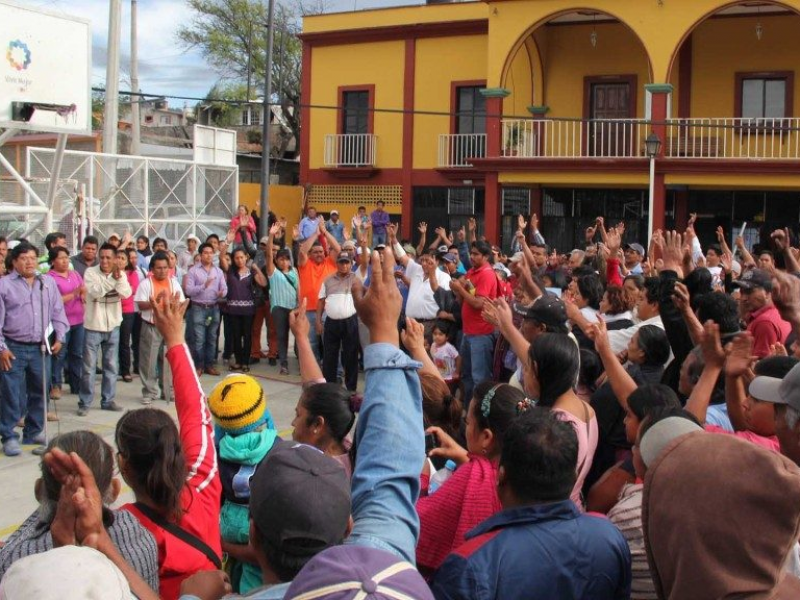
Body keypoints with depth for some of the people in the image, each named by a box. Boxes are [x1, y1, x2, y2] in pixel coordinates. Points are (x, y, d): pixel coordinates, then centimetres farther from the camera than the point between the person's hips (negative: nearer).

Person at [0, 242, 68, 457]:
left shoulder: (48, 283, 11)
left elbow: (58, 312, 15)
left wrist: (59, 337, 5)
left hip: (40, 348, 5)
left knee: (40, 393, 12)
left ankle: (34, 433, 26)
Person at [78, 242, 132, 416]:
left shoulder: (121, 274, 0)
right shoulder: (91, 272, -9)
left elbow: (127, 293, -16)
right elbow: (95, 292, -24)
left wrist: (118, 278, -31)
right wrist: (112, 279, -29)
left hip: (113, 326, 4)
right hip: (93, 326, -3)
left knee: (111, 366, 11)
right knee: (89, 367, 1)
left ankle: (108, 400, 22)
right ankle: (84, 403, 9)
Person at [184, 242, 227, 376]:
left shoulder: (219, 271, 10)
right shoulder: (193, 271, -3)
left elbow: (224, 288, 4)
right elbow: (188, 290, -12)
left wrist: (222, 293, -20)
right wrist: (203, 286, -25)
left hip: (214, 308, 4)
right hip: (198, 308, -4)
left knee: (212, 339, 8)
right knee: (199, 339, -4)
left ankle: (209, 365, 15)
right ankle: (198, 366, 4)